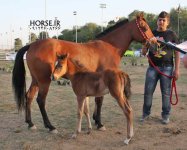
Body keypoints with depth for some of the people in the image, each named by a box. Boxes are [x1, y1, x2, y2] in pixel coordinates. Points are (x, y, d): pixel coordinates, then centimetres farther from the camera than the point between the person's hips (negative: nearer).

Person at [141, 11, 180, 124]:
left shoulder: (171, 34, 1)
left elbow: (177, 53, 1)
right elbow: (144, 52, 9)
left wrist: (177, 69, -6)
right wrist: (146, 45, -14)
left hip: (166, 67, -2)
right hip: (152, 67, 2)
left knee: (166, 92, 4)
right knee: (148, 91, 3)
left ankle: (166, 115, 16)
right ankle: (146, 113, 19)